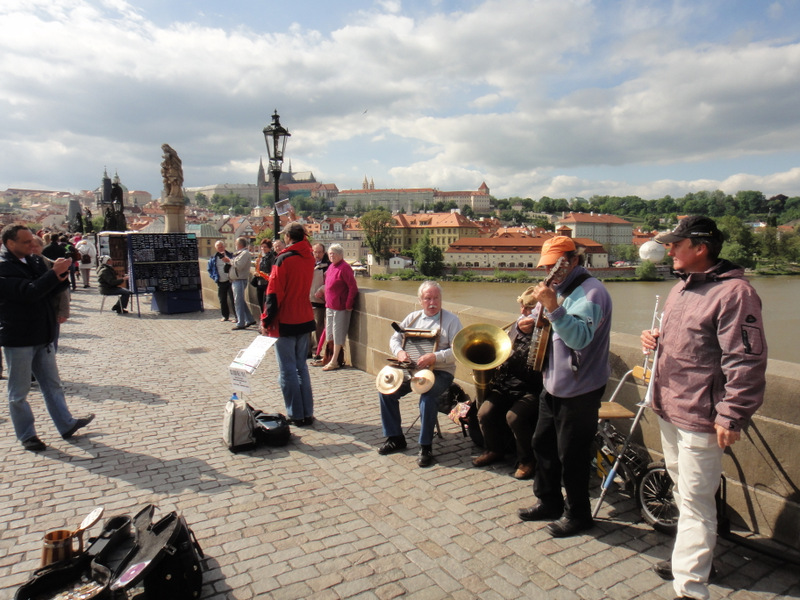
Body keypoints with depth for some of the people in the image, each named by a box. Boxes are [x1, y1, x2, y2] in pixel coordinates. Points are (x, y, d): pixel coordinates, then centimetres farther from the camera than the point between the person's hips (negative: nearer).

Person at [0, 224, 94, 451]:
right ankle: (26, 435, 18)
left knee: (52, 384, 15)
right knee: (19, 392, 7)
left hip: (42, 336, 7)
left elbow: (52, 290, 13)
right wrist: (54, 272, -27)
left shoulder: (34, 261, 8)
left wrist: (61, 278, -7)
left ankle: (66, 424, 24)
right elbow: (29, 292, -27)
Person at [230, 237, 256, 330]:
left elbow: (239, 265, -24)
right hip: (236, 280, 10)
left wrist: (230, 260, -12)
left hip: (240, 280, -10)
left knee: (238, 301, -7)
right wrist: (229, 260, 8)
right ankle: (250, 320, 22)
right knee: (241, 301, 15)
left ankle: (240, 323, -3)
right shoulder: (240, 253, 19)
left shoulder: (245, 253, -14)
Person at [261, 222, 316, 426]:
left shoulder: (284, 259, -15)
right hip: (305, 319, 7)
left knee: (288, 370, 3)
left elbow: (274, 293, -17)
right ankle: (308, 413, 18)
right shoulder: (309, 258, 4)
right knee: (302, 367, 15)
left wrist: (266, 321, -10)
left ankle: (295, 415, 9)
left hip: (285, 322, -6)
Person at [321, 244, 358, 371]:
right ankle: (330, 358, 25)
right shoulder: (331, 266, 12)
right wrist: (327, 302, 15)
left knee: (338, 333, 0)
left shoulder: (344, 267, -15)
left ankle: (334, 361, 7)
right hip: (330, 305, 9)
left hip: (340, 307, -9)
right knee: (330, 332, 14)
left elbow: (353, 287, -18)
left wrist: (348, 305, -18)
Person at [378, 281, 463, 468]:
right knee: (386, 390, -11)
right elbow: (395, 338, 13)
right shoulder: (413, 317, 12)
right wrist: (399, 351, -10)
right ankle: (395, 438, 4)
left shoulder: (451, 320, -4)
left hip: (440, 372, -5)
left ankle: (426, 446, -16)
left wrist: (434, 357, -26)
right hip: (412, 369, 5)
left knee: (428, 396, -33)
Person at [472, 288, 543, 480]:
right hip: (507, 383, 6)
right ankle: (494, 450, 18)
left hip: (532, 388, -6)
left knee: (514, 416, -29)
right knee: (484, 413, -12)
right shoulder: (516, 326, 12)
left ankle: (527, 460, 0)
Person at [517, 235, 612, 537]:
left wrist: (552, 307, -39)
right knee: (543, 444, 18)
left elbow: (580, 337, -30)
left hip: (579, 390, -9)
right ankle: (549, 502, 35)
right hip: (553, 385, 9)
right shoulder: (559, 288, 12)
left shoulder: (589, 291, -17)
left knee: (571, 455, 2)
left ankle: (577, 515, 22)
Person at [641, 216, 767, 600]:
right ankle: (690, 557, 41)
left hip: (699, 419, -9)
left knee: (695, 501, -1)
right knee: (682, 490, 23)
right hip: (669, 410, 10)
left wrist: (731, 416, -21)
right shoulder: (681, 287, 11)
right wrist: (656, 339, 4)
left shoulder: (733, 292, -18)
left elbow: (745, 362, -21)